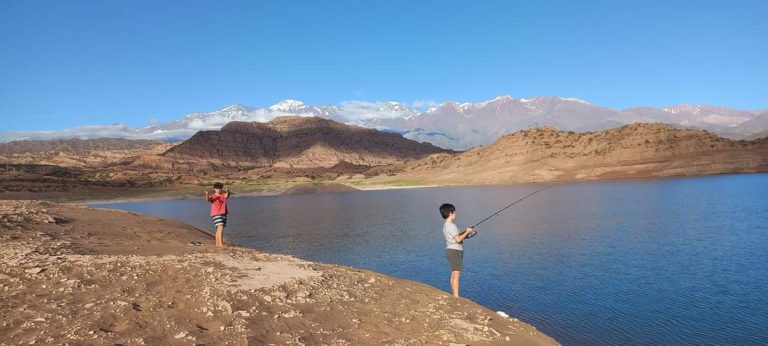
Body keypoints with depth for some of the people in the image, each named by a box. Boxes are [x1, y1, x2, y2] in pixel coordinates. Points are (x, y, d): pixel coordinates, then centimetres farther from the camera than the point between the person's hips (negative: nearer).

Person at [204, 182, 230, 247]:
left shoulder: (223, 195, 5)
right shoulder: (212, 196, -4)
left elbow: (227, 196, -18)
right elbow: (208, 199, -25)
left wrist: (227, 191, -41)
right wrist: (207, 195, -48)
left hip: (223, 214, 5)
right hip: (216, 214, -5)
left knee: (219, 229, 14)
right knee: (220, 228, -18)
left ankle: (217, 243, 24)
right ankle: (221, 244, -21)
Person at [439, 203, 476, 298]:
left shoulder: (446, 225, 14)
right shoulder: (451, 226, -17)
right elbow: (458, 239, -22)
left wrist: (465, 232, 11)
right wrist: (467, 232, -10)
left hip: (451, 251, 10)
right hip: (455, 251, -10)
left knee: (453, 274, 14)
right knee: (456, 275, -9)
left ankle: (454, 295, 20)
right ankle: (456, 296, -9)